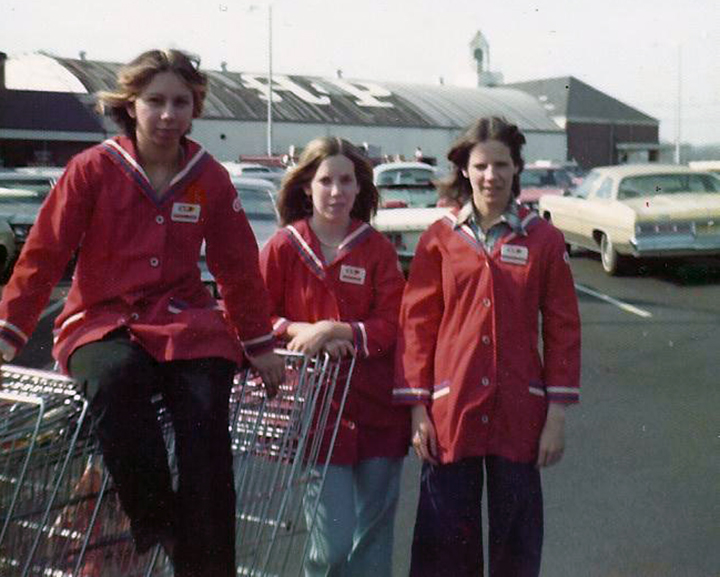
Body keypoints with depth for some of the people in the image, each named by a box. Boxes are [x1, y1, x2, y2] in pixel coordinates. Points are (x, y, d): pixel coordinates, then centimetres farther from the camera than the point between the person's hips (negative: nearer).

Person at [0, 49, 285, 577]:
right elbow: (44, 254, 1)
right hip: (103, 321, -2)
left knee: (206, 428, -23)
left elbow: (239, 266, 12)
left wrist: (260, 345, 13)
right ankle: (154, 521, -19)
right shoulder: (93, 169, -1)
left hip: (185, 323, 2)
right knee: (116, 376, -37)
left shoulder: (209, 178, 6)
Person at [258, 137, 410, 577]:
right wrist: (301, 331, -14)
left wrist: (331, 329, -15)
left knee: (374, 535, 11)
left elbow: (391, 325, -2)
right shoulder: (283, 247, 1)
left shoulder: (378, 249, 4)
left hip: (377, 411, 2)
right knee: (333, 540, -6)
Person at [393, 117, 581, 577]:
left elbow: (563, 328, 4)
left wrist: (558, 412, -1)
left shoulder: (544, 240, 3)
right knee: (443, 539, 6)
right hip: (451, 412, 0)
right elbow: (416, 324, 3)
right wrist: (418, 409, -3)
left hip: (519, 413, 0)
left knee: (517, 539, 10)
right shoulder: (439, 239, 3)